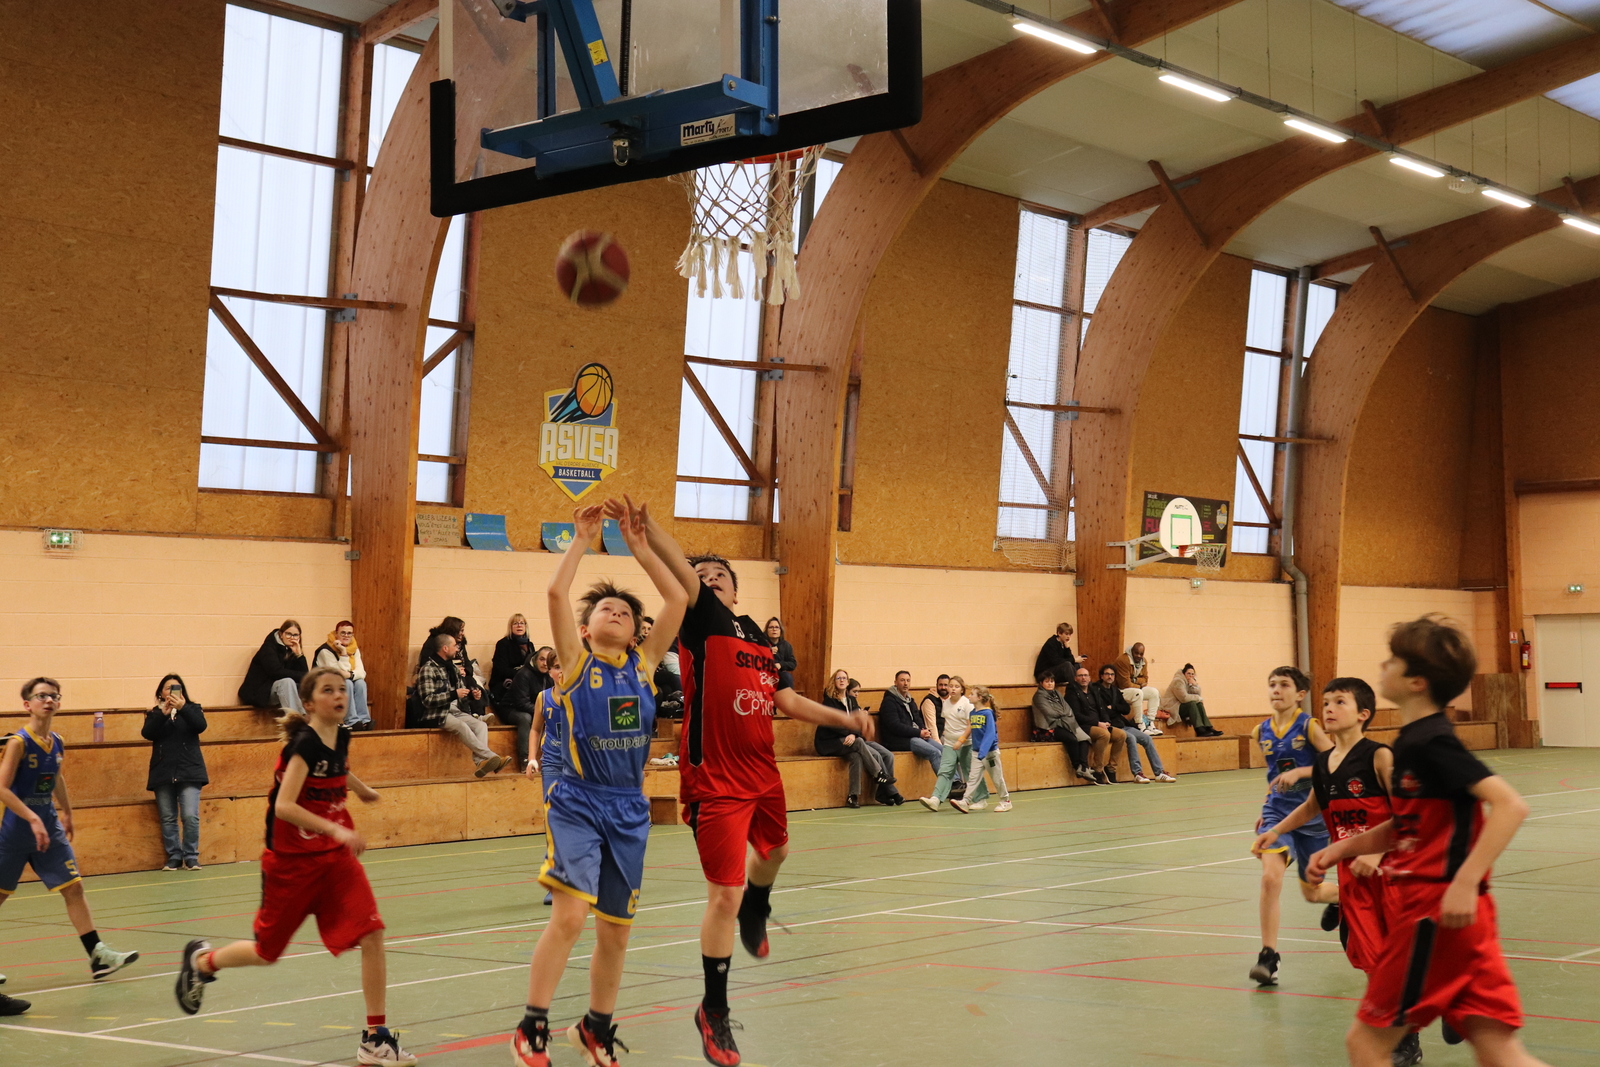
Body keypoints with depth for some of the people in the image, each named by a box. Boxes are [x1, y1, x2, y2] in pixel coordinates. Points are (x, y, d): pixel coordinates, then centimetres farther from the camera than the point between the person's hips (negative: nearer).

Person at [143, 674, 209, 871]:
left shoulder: (192, 709, 8)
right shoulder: (154, 714, 10)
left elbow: (201, 726, -11)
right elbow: (147, 733, -8)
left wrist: (183, 708, -23)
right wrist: (162, 714, -20)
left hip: (189, 772, -1)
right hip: (163, 773, 2)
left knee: (190, 816, -10)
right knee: (168, 818, 3)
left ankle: (191, 857, 2)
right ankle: (174, 857, 12)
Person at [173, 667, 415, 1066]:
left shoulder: (341, 736, 1)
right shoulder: (304, 742, -21)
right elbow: (283, 806, -30)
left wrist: (362, 789, 37)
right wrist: (335, 829, -37)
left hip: (335, 855, 6)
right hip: (291, 861, -5)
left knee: (371, 935, -12)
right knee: (267, 952, 11)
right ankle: (202, 960, 43)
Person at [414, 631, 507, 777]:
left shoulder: (452, 666, 19)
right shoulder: (428, 669, -7)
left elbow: (461, 689, 29)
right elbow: (427, 700, -16)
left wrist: (471, 692, 6)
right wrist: (454, 694, -21)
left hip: (456, 711, 8)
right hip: (437, 715, -8)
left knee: (481, 725, -18)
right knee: (461, 726, -34)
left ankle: (480, 762, -37)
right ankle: (489, 756, -42)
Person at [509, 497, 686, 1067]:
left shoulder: (644, 665, 9)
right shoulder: (577, 663, 0)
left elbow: (678, 598, 3)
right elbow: (556, 594, -13)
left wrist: (638, 544, 4)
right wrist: (581, 539, -5)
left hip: (629, 810, 4)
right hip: (578, 802, -4)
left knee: (615, 931, 11)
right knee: (569, 917, -19)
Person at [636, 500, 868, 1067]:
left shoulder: (756, 636, 12)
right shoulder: (701, 619, -7)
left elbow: (788, 700, 14)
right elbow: (678, 567, -23)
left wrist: (842, 718, 3)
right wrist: (642, 521, -39)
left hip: (762, 774, 7)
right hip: (716, 781, -7)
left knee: (773, 850, 31)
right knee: (725, 894, -8)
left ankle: (755, 915, 65)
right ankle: (714, 1012, 7)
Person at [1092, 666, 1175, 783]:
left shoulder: (1115, 691, 22)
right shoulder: (1095, 690, -1)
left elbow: (1126, 710, 14)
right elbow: (1100, 711, -14)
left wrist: (1112, 707, -4)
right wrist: (1109, 726, -25)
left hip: (1122, 725, 8)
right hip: (1110, 726, -8)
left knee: (1147, 738, -5)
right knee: (1131, 738, -30)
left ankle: (1159, 773, -6)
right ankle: (1137, 773, -30)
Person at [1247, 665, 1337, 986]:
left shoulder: (1309, 726, -10)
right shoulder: (1261, 732, 3)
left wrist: (1299, 772, -27)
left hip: (1312, 814, -2)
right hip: (1277, 812, 2)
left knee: (1311, 892, 13)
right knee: (1270, 877, -23)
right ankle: (1268, 957, -17)